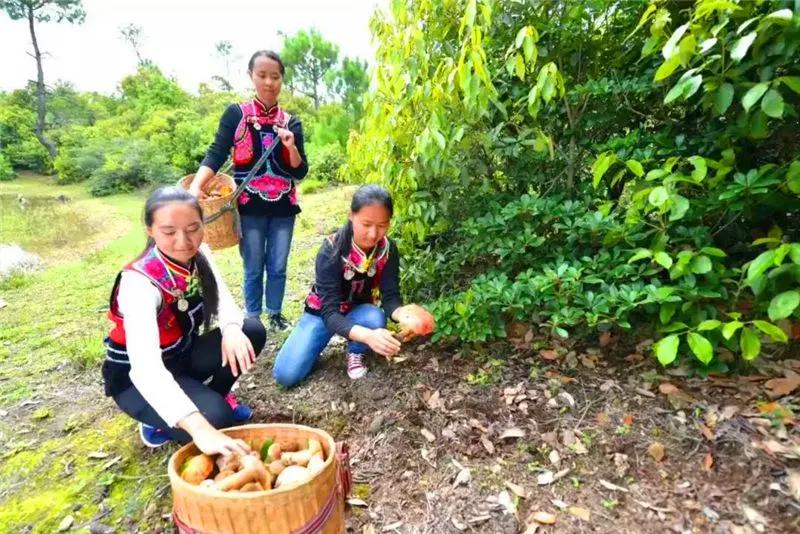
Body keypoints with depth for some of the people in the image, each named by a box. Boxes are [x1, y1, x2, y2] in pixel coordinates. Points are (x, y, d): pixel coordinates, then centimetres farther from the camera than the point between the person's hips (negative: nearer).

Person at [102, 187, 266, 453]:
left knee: (252, 331, -16)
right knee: (215, 417, -29)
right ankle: (159, 420, 4)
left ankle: (210, 395, 6)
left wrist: (231, 328, -36)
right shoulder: (139, 282, -32)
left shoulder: (198, 254, -12)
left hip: (182, 353, 6)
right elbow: (145, 366, -44)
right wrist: (199, 428, -56)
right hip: (137, 377, -6)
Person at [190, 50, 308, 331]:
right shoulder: (236, 114, -1)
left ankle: (275, 313, 30)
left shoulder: (291, 122, 5)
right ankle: (252, 319, 25)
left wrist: (291, 147, -16)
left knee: (278, 267, 11)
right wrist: (196, 185, -24)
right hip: (250, 206, -2)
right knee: (253, 269, 7)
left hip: (283, 206, 2)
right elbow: (216, 154, -8)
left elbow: (300, 172, 3)